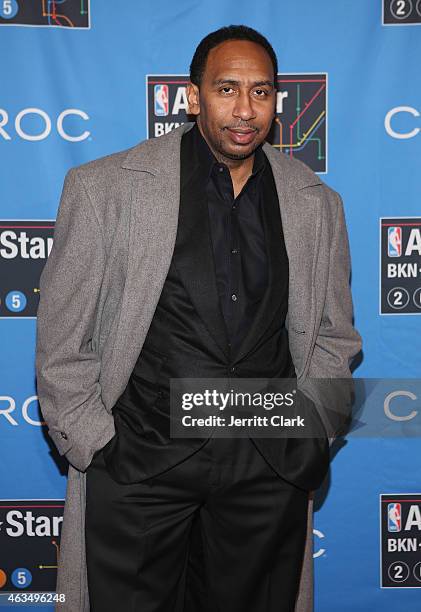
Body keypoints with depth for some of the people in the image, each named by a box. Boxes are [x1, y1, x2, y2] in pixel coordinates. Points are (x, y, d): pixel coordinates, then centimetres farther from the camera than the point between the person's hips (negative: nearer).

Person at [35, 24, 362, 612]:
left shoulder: (317, 203, 4)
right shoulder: (105, 187, -5)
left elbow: (333, 336, 14)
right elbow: (62, 343, -2)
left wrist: (313, 437, 5)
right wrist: (95, 447, -5)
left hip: (271, 467, 3)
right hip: (140, 456, -2)